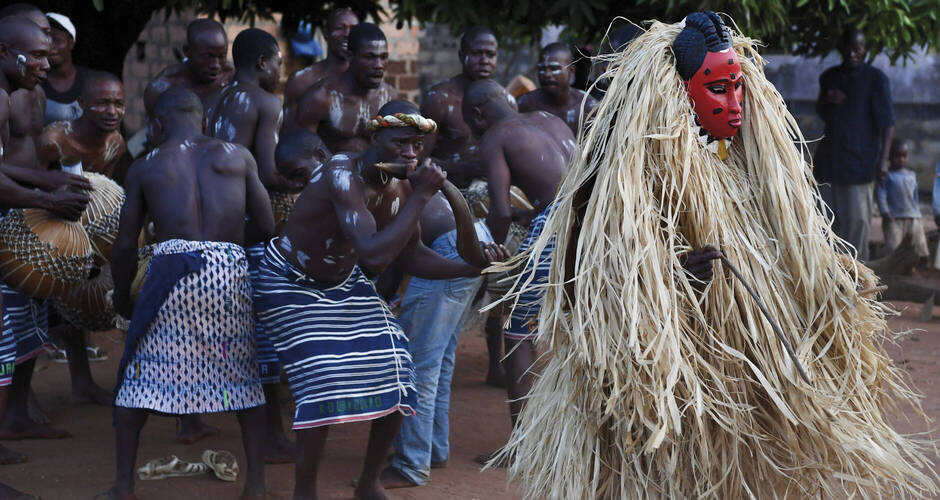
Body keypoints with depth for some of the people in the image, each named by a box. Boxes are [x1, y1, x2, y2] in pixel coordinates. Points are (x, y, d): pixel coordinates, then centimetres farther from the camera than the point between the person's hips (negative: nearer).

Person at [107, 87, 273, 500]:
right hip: (232, 267, 1)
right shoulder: (238, 156, 16)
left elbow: (126, 244, 15)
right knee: (244, 374, 15)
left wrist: (121, 297, 30)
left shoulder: (145, 167, 15)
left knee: (139, 373, 13)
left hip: (173, 265, -1)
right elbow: (268, 226, 13)